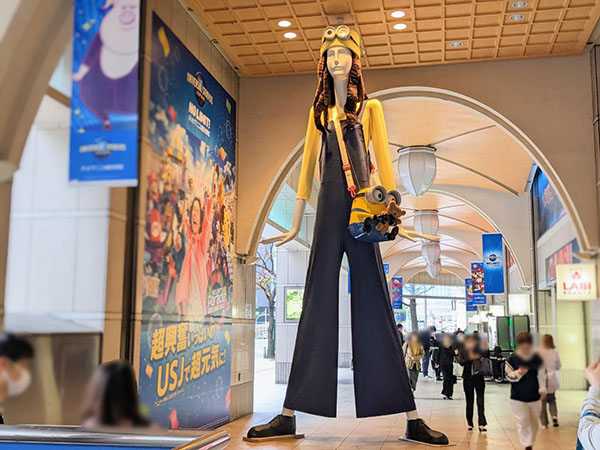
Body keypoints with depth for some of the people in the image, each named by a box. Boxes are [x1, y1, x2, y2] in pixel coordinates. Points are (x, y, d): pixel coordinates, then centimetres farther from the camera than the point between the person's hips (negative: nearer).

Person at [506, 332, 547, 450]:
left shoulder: (536, 358, 1)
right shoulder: (512, 358, -7)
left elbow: (542, 375, 4)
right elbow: (509, 375, -4)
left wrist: (542, 389, -8)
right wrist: (518, 373, -24)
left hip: (534, 397, 3)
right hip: (518, 398, -3)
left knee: (534, 423, 13)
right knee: (523, 422, -9)